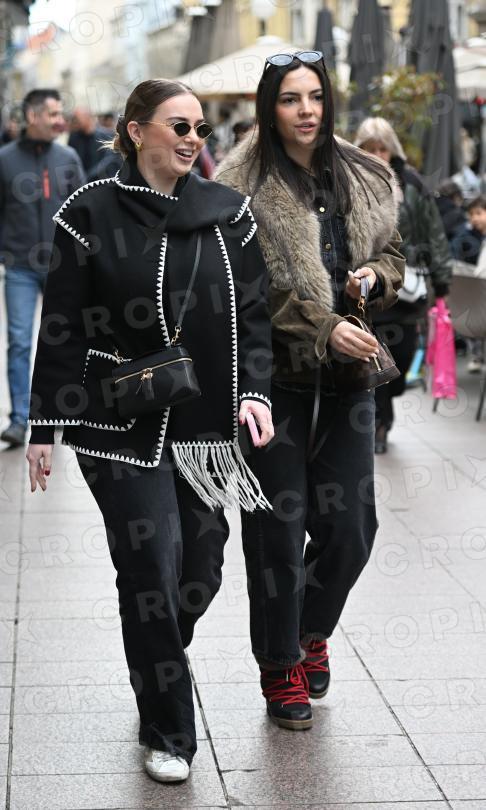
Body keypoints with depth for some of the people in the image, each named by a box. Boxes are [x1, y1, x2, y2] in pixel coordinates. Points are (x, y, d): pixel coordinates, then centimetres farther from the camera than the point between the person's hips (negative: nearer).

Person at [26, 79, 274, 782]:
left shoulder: (228, 212, 6)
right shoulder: (92, 214, -3)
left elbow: (254, 313, 8)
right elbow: (61, 328, -2)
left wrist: (253, 390, -7)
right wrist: (45, 427, -3)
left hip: (207, 426, 4)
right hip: (122, 427, -4)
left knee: (202, 566, 7)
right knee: (151, 567, -5)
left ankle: (159, 663, 38)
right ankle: (166, 732, 10)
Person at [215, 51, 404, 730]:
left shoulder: (366, 181, 7)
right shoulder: (243, 189, -9)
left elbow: (392, 252, 19)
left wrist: (377, 276, -3)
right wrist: (322, 327, -18)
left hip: (345, 371, 4)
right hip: (274, 374, -4)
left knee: (350, 526, 4)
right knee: (279, 529, 3)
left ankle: (312, 631, 33)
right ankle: (281, 667, 21)